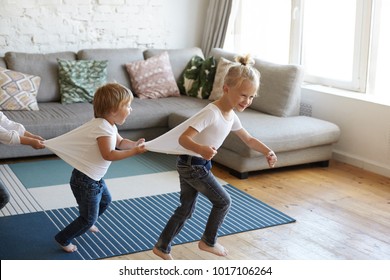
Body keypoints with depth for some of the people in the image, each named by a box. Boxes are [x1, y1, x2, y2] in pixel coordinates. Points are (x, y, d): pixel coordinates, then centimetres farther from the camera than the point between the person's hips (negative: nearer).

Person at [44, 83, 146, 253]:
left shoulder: (110, 125, 3)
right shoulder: (103, 127, -29)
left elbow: (120, 142, 13)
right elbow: (109, 155, -34)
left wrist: (135, 144, -6)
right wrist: (134, 152, -31)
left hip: (95, 178, 10)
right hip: (85, 181, -10)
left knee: (105, 200, 33)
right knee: (89, 218, 4)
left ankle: (87, 224, 55)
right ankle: (63, 239, 24)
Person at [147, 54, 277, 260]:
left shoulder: (232, 116, 3)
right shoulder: (211, 112, -25)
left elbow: (249, 140, 14)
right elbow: (183, 138, -31)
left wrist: (267, 152, -4)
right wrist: (201, 149, -51)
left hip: (196, 165, 9)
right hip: (192, 165, -9)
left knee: (186, 210, 16)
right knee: (223, 201, 4)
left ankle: (162, 247, 28)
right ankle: (208, 242, 23)